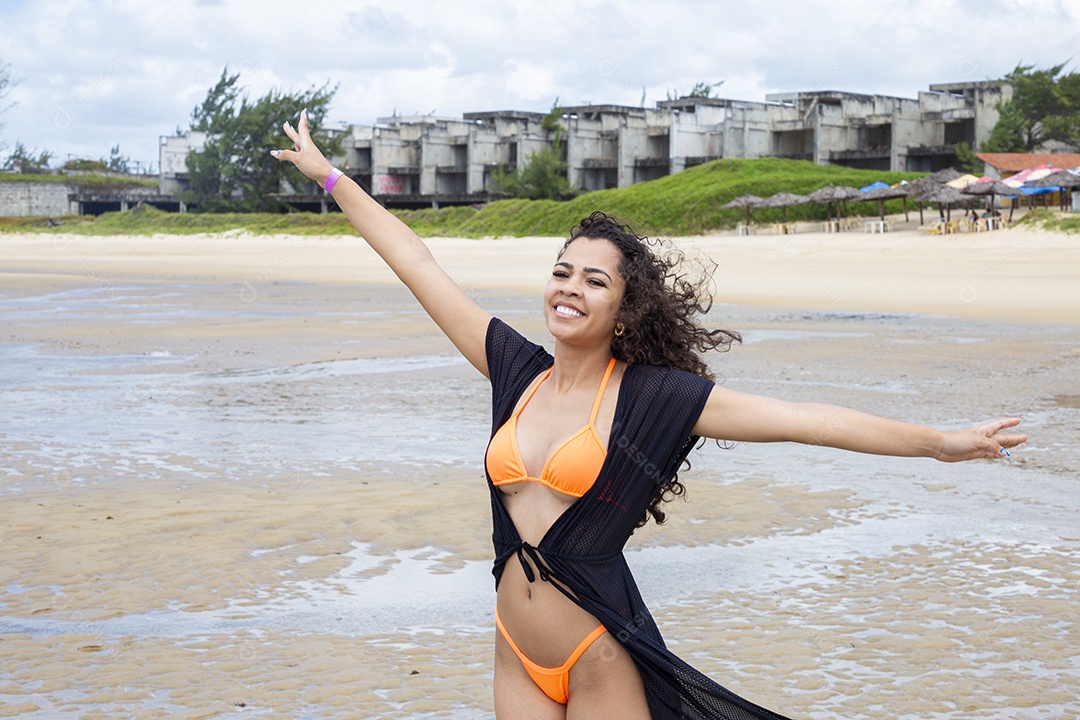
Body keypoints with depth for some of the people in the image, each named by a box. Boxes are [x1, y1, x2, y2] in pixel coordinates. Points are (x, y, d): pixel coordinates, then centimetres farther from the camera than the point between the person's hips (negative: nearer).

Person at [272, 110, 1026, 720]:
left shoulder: (654, 395, -7)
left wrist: (938, 441, -16)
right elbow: (419, 266, 10)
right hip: (516, 658, 5)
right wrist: (330, 175, 16)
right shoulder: (517, 369, 4)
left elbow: (800, 418, -11)